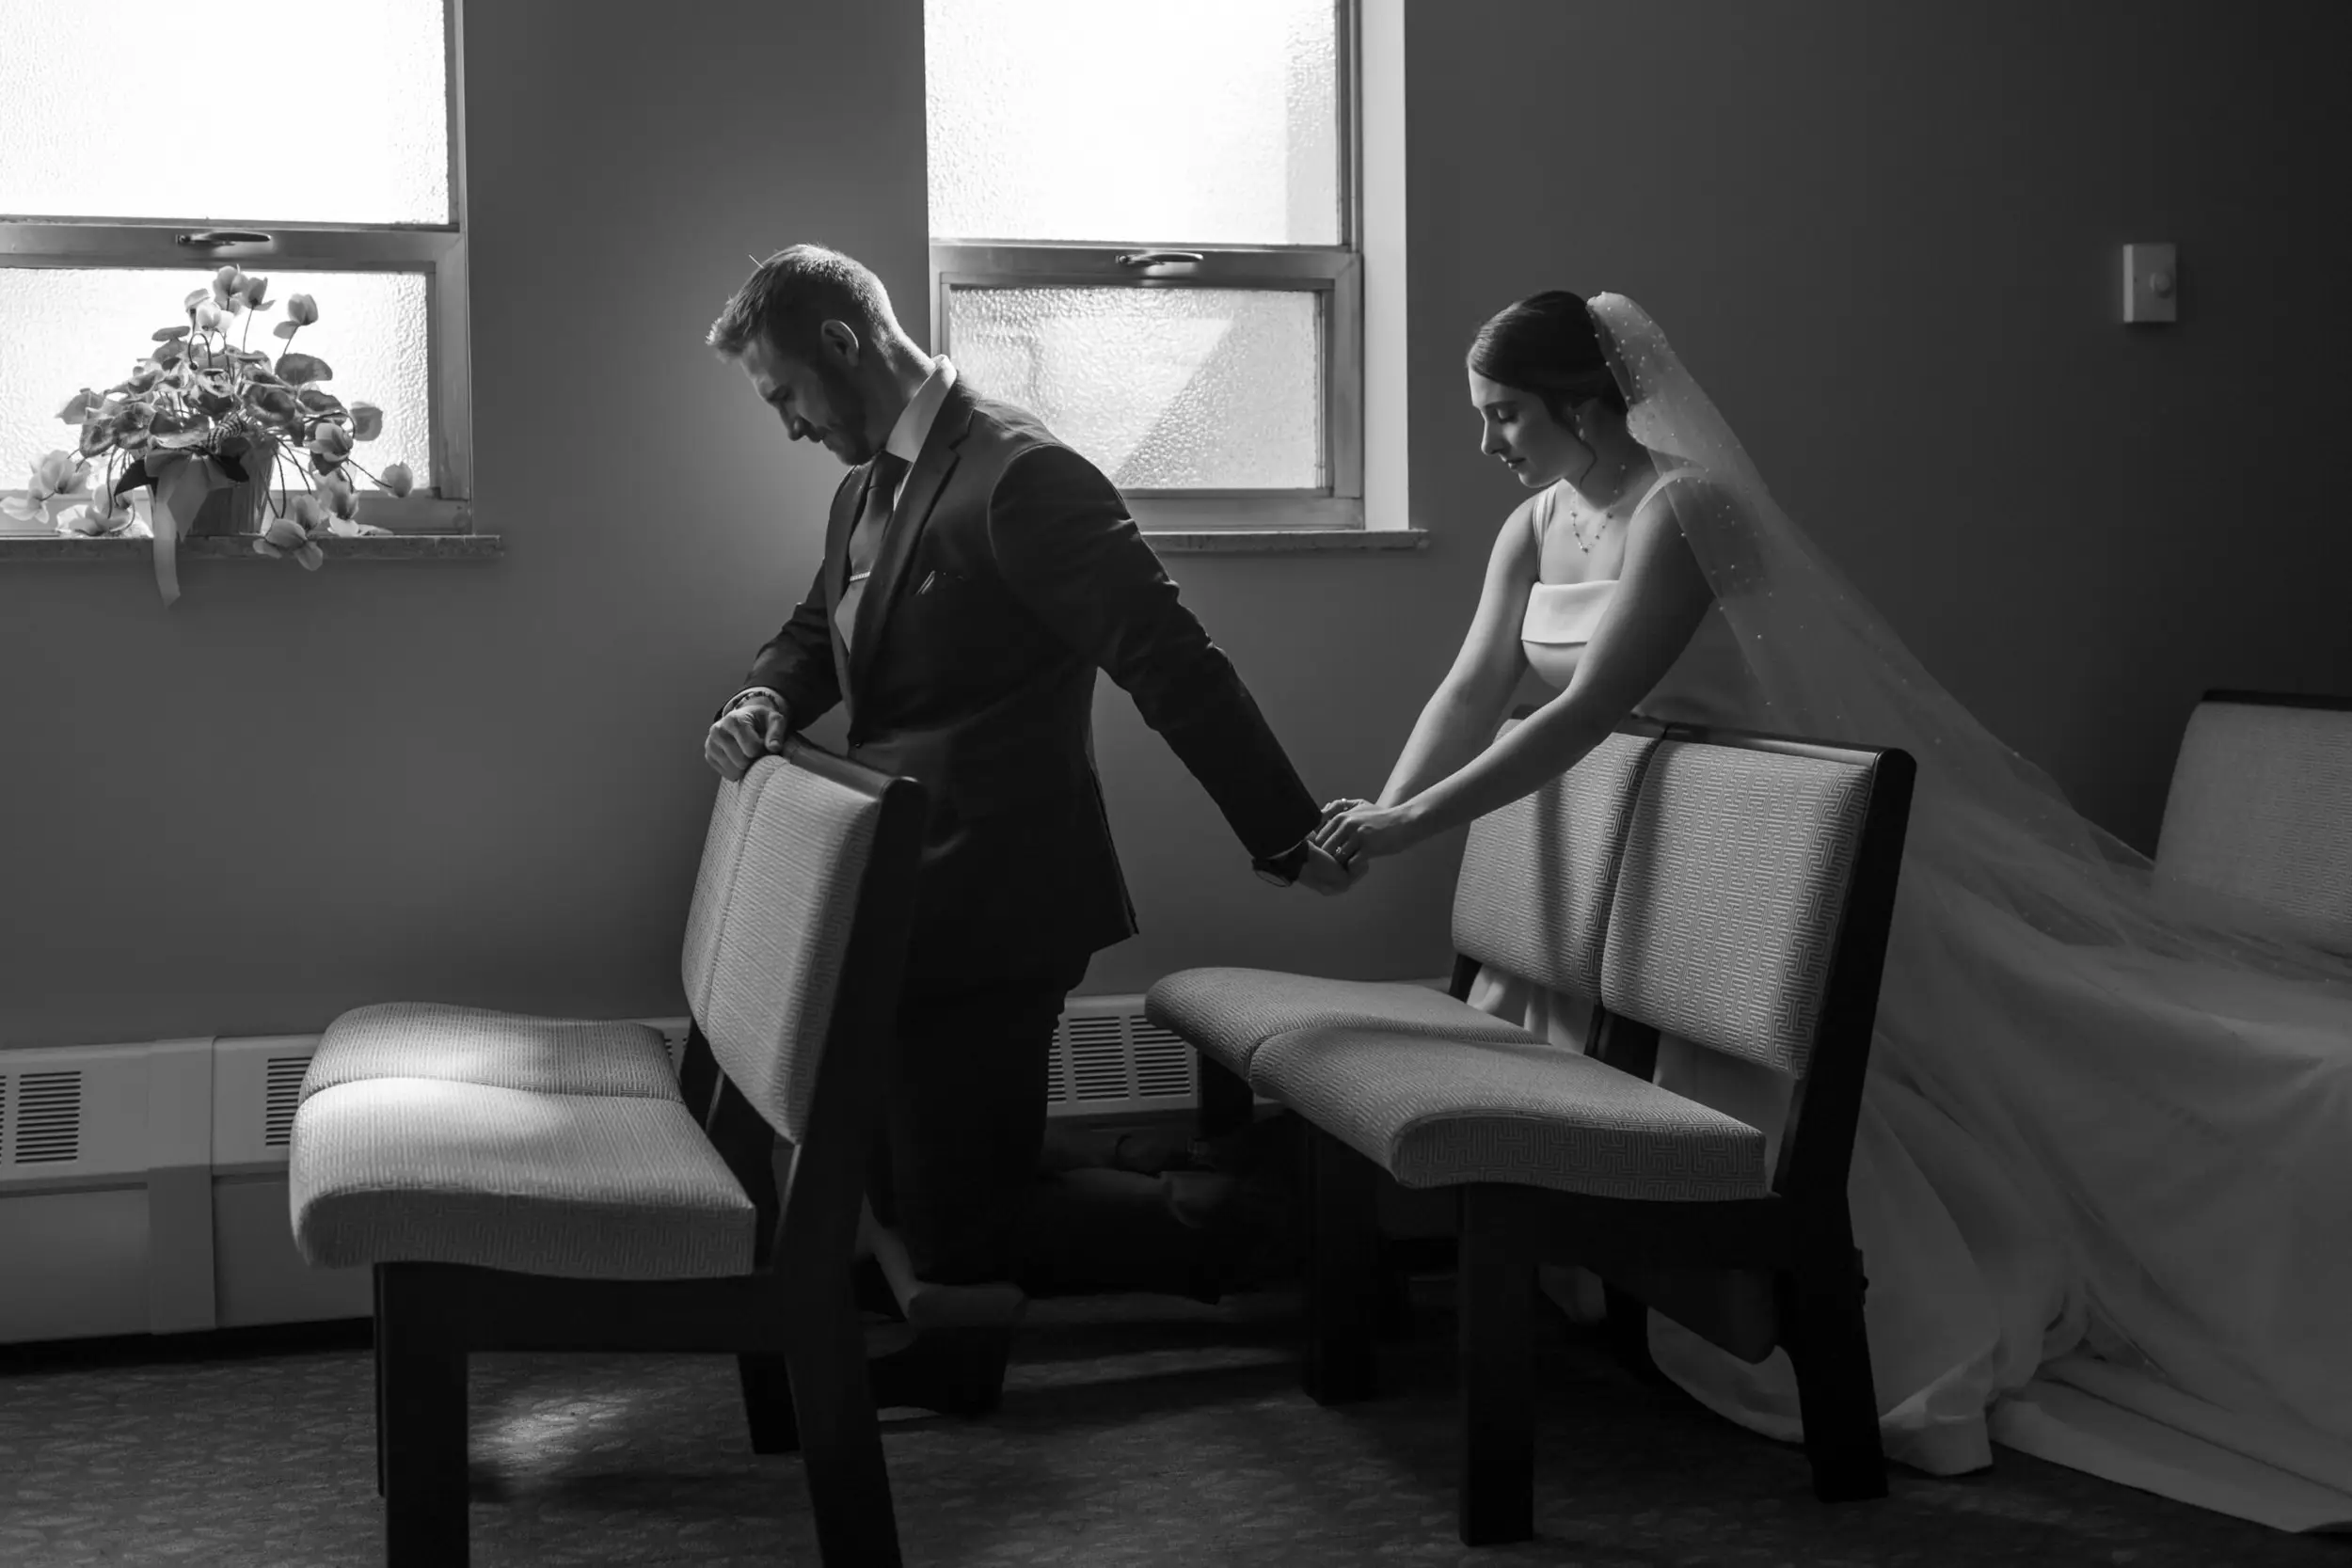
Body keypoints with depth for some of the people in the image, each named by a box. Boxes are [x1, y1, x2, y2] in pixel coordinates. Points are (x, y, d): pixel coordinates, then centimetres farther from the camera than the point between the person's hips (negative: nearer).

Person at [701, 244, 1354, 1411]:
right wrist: (767, 701, -1)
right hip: (913, 897, 9)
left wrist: (1286, 835, -20)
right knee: (905, 1173, 19)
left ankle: (1238, 1234, 11)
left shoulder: (1020, 475, -18)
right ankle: (949, 1354, 39)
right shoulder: (866, 490, 12)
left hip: (992, 907, -9)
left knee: (962, 1221, -4)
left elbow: (1169, 659, -20)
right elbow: (820, 630, 24)